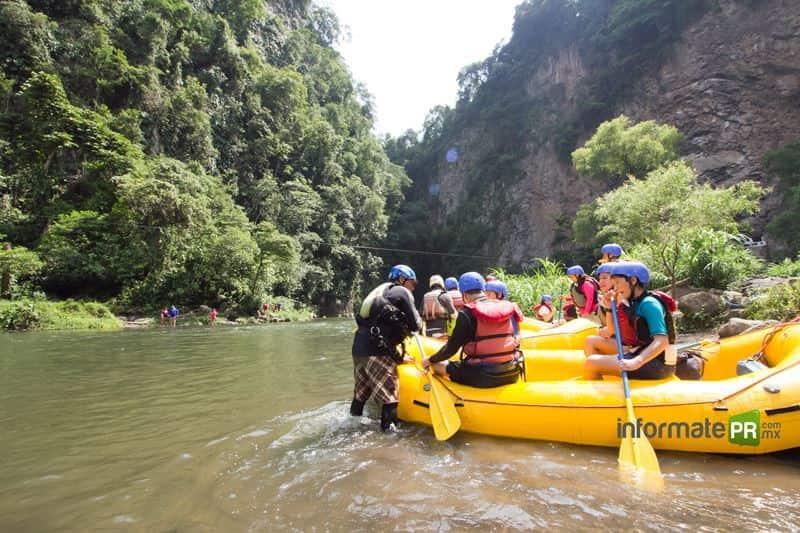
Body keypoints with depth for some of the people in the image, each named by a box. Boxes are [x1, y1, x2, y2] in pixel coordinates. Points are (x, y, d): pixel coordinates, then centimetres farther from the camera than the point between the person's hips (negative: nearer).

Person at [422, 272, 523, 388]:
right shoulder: (507, 307, 5)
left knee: (438, 366, 12)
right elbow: (516, 342, 15)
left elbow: (451, 348, -8)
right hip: (511, 375, 5)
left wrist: (430, 360, 8)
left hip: (482, 377, -5)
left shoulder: (467, 314, -11)